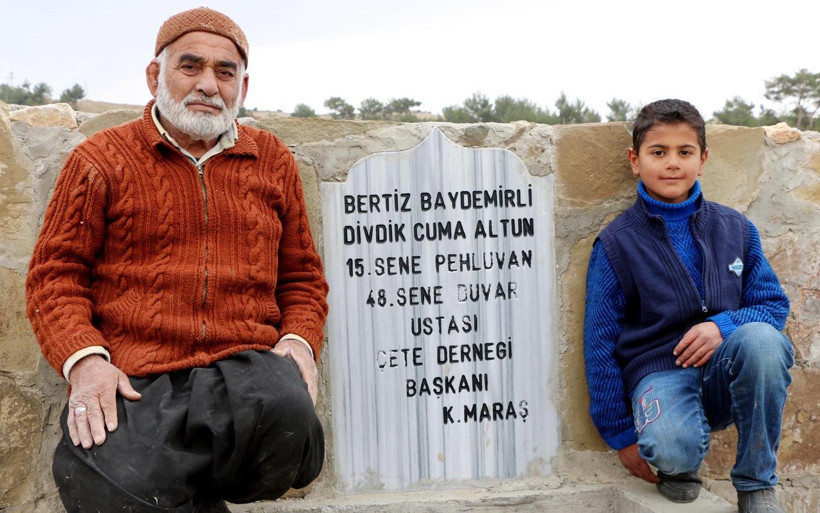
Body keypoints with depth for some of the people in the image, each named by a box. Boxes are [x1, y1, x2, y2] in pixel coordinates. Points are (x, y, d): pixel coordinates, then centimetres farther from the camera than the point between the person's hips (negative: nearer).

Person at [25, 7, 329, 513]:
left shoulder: (273, 161, 20)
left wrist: (299, 342, 3)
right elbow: (53, 276, 10)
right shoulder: (100, 160, 13)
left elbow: (303, 277, 25)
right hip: (133, 380, -2)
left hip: (245, 372, 2)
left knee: (285, 408, -35)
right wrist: (83, 360, -9)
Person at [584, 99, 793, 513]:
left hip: (727, 375, 3)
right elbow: (600, 343, 2)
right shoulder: (616, 243, 1)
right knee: (674, 448, -36)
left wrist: (724, 325, -15)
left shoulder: (736, 229, 10)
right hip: (659, 372, -3)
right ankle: (680, 465, 5)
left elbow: (774, 304, 8)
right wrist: (621, 434, -1)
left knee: (760, 337, -32)